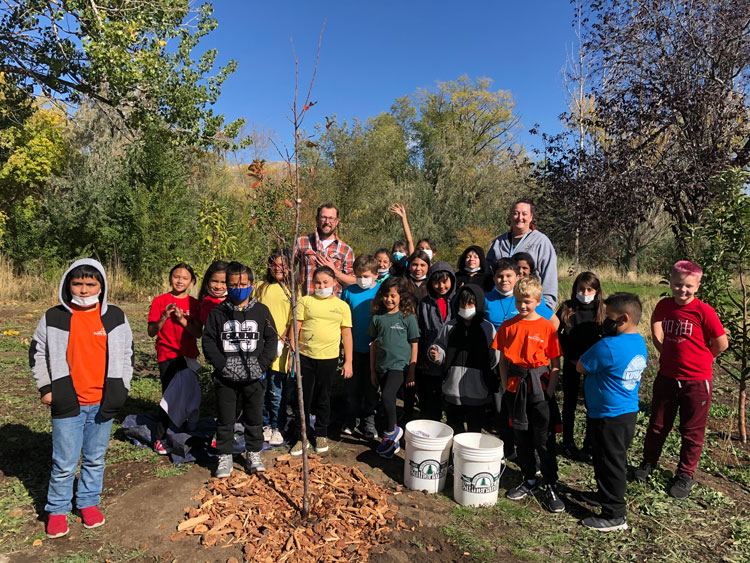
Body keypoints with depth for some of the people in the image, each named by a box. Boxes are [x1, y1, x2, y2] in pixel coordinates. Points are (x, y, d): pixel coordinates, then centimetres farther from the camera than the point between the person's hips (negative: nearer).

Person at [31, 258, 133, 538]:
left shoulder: (115, 317, 0)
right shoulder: (54, 318, -3)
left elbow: (126, 353, 8)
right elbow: (38, 354, 7)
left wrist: (121, 389, 5)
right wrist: (46, 388, 1)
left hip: (102, 403, 2)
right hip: (67, 404, -1)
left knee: (95, 458, 15)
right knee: (64, 463, 5)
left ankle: (88, 502, 33)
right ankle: (57, 510, 26)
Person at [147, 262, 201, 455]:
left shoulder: (194, 303, 5)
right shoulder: (160, 301, -1)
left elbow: (198, 333, -1)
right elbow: (151, 332, -3)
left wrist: (182, 319, -16)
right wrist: (164, 317, -19)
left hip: (189, 357, 3)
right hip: (167, 356, -3)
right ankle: (159, 439, 11)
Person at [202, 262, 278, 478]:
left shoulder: (261, 311, 1)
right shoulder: (218, 312, 0)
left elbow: (271, 339, 3)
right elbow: (208, 341, 0)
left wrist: (261, 363, -7)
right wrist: (221, 364, -11)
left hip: (254, 377, 1)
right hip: (225, 378, 0)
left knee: (254, 417, 13)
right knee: (225, 420, 9)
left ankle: (253, 454, 30)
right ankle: (225, 457, 25)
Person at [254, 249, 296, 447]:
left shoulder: (293, 289, 1)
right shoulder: (261, 287, 8)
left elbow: (294, 319, -3)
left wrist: (282, 340, -12)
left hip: (280, 349, -2)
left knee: (276, 391, 3)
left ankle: (277, 427, 19)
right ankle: (266, 425, 27)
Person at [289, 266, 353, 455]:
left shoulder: (342, 306, 4)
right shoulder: (305, 301, 2)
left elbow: (346, 334, 5)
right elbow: (296, 328, 3)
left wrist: (348, 361, 2)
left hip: (329, 358, 0)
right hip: (305, 356, 0)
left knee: (323, 399, 14)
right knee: (302, 398, 6)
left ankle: (321, 435, 31)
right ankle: (302, 437, 20)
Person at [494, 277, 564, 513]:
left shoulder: (547, 327, -6)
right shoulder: (508, 326, 3)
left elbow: (555, 364, -3)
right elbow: (503, 359, 7)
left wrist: (550, 390, -9)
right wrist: (505, 386, 1)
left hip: (538, 388, -3)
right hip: (515, 387, 3)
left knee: (544, 440, 3)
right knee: (521, 437, 13)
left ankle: (551, 487, 17)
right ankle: (529, 481, 29)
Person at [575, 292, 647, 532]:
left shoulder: (608, 347, -28)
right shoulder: (640, 342, 3)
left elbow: (581, 367, -14)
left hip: (610, 416, -9)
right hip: (628, 411, 9)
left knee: (610, 463, 4)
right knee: (610, 460, 24)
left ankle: (614, 516, 18)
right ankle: (605, 495, 42)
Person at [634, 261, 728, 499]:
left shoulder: (704, 311, -16)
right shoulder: (664, 305, -2)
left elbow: (721, 343, -10)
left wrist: (698, 360, 2)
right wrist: (670, 355, 5)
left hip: (697, 381, -4)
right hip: (667, 377, 4)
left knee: (692, 432, 11)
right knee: (657, 425, 17)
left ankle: (685, 476, 28)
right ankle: (648, 463, 36)